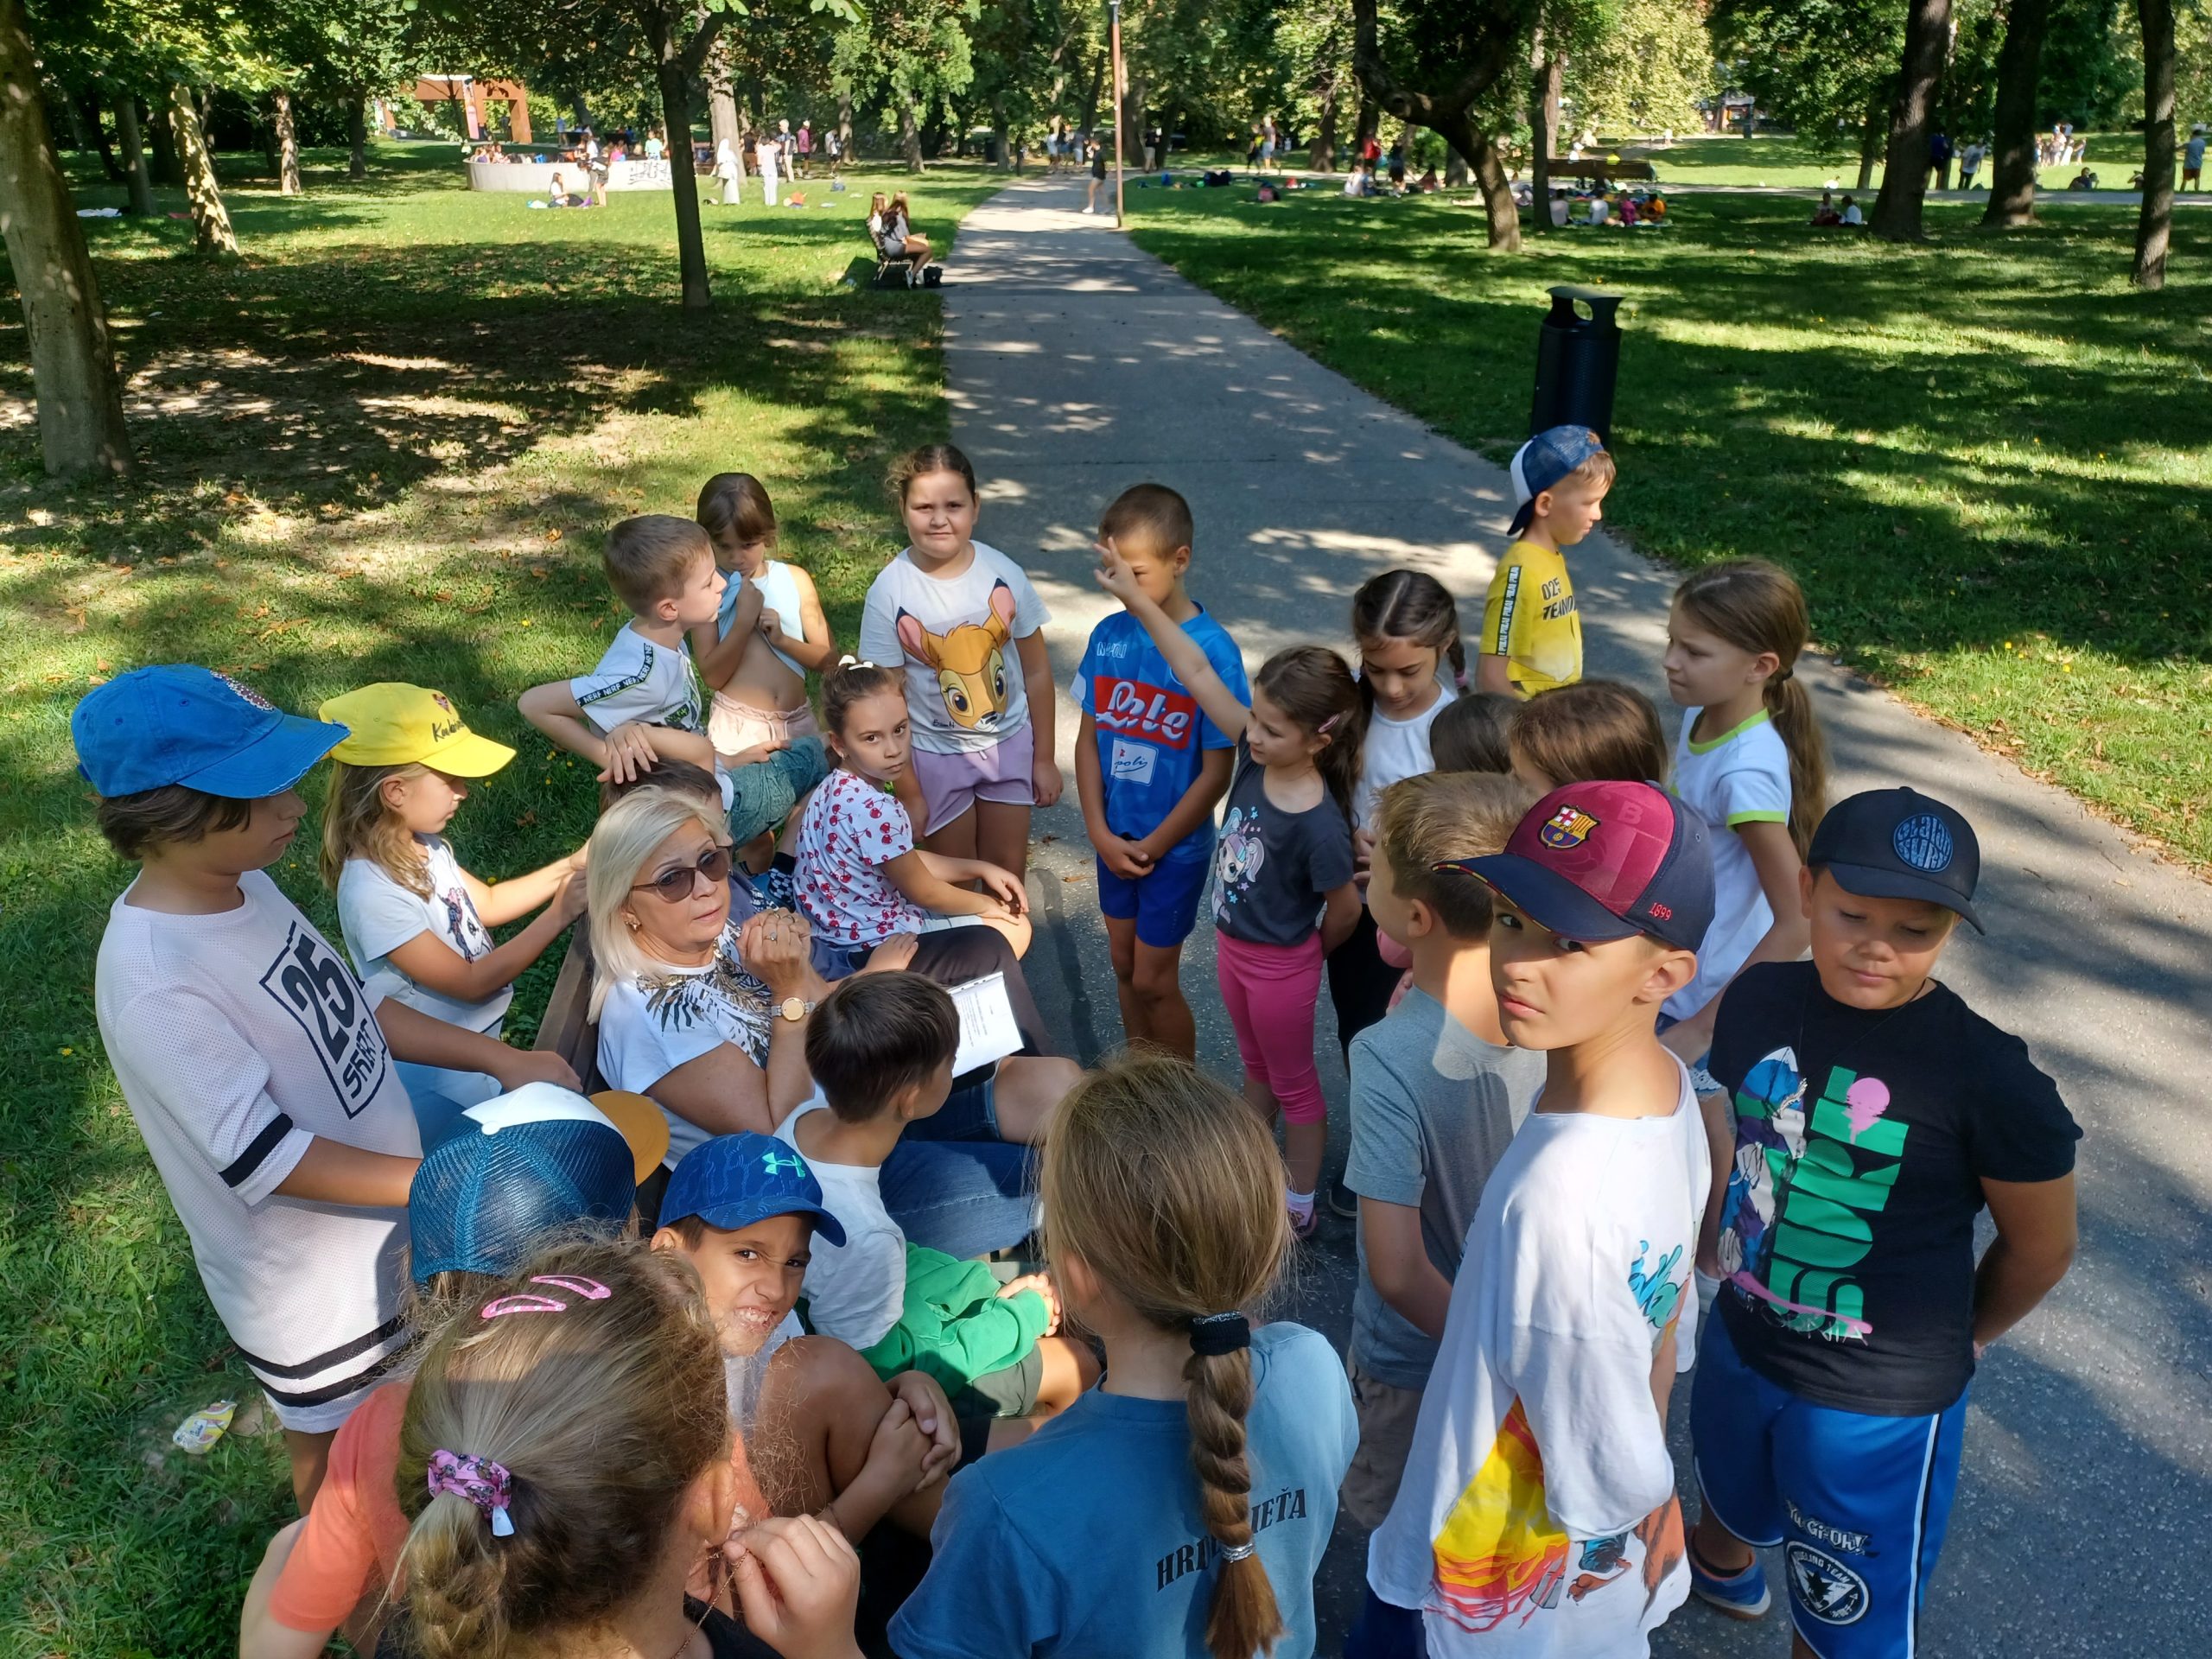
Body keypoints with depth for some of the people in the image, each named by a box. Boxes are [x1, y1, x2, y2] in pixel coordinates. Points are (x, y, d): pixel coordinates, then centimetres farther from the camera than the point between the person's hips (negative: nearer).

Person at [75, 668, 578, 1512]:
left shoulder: (244, 886, -8)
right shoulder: (155, 986, -33)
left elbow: (355, 1006, 2)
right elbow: (266, 1159, -30)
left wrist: (498, 1057, -8)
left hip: (387, 1229, 7)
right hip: (311, 1285, -7)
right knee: (338, 1455, 21)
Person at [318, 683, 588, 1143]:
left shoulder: (422, 845, -6)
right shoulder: (374, 894, -30)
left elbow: (487, 904, 12)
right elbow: (471, 982, -23)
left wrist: (567, 868, -1)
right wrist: (557, 916, -21)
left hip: (480, 1034, 7)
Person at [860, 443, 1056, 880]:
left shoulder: (1003, 573, -12)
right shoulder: (889, 592, -17)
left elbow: (1036, 670, -2)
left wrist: (1044, 759, 2)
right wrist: (908, 791, -9)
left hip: (1010, 742, 2)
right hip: (936, 754, -2)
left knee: (1008, 873, 16)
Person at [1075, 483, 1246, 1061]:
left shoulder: (1212, 650, -19)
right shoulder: (1109, 636, -5)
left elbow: (1218, 770, -16)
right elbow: (1088, 738, 1)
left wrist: (1153, 846, -12)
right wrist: (1100, 833, -7)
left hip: (1175, 845, -5)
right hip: (1115, 837, 5)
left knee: (1153, 980, 4)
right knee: (1124, 964, 18)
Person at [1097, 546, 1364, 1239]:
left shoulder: (1319, 824, -33)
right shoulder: (1256, 755, -16)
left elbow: (1345, 907, -19)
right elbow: (1199, 674, -16)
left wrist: (1312, 950, 1)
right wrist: (1137, 601, -20)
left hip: (1281, 965, -6)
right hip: (1233, 945, 7)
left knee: (1293, 1082, 15)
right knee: (1255, 1068, 26)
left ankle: (1297, 1206, 36)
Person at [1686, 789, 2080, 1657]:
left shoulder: (1987, 1077, -26)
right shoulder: (1759, 998, -12)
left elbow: (2041, 1246, -11)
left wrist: (1954, 1338, 2)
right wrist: (1735, 1255, 9)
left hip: (1878, 1395, -5)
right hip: (1738, 1339, 6)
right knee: (1727, 1492, 35)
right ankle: (1720, 1566, 69)